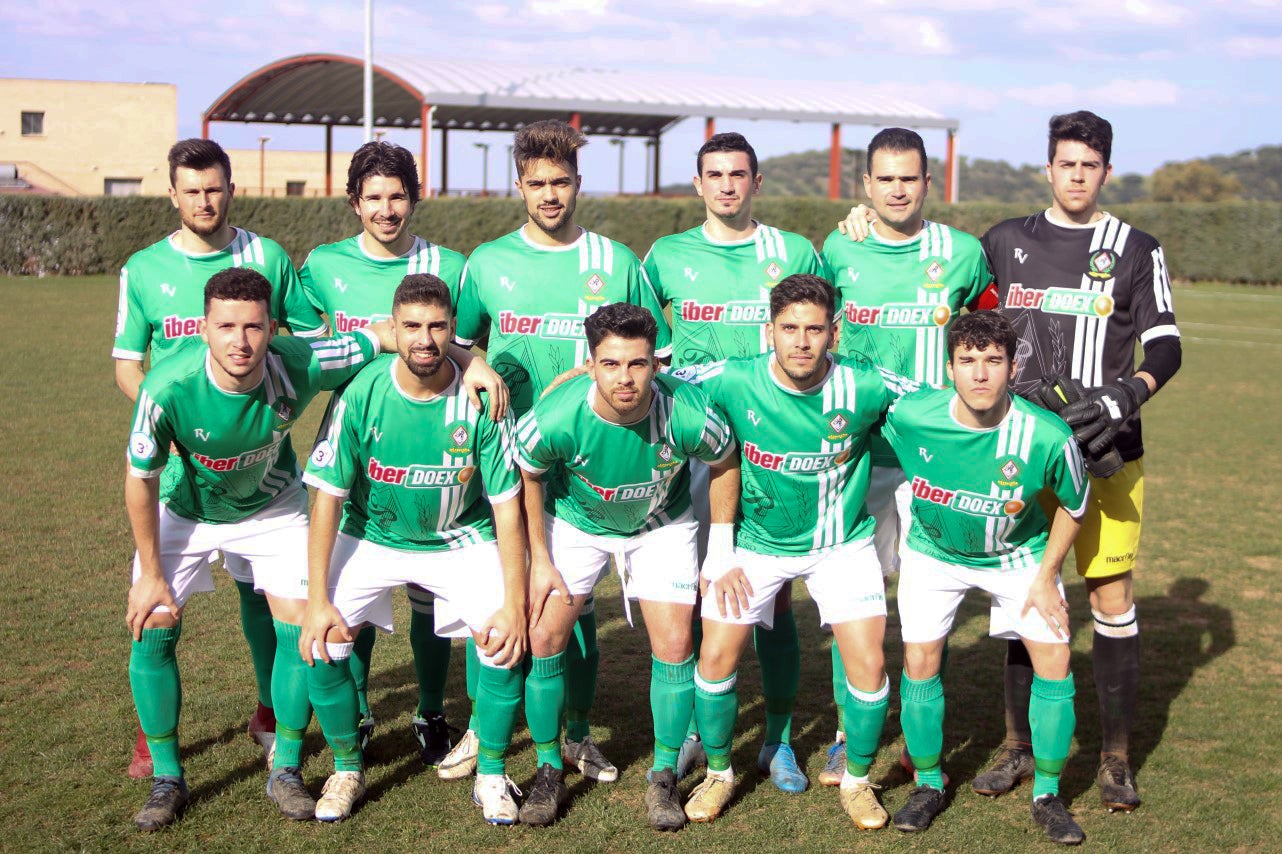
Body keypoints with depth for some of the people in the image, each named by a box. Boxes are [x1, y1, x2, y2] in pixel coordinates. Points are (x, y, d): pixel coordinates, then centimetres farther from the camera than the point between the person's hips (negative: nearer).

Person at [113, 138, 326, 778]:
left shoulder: (268, 258, 3)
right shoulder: (144, 269, 3)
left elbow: (314, 339, 8)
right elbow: (127, 363, 7)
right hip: (174, 457, 0)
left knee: (261, 586, 7)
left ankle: (271, 715, 26)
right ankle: (152, 731, 12)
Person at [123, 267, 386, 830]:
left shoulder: (299, 366, -33)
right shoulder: (168, 388, -34)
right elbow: (141, 479, -18)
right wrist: (151, 573, -10)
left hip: (273, 507, 1)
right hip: (185, 510, 0)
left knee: (299, 629, -7)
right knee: (152, 631, -7)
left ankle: (285, 771, 13)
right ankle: (167, 779, 11)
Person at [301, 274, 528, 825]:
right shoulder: (362, 394, -19)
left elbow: (507, 507, -14)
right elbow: (329, 497, -13)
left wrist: (514, 605, -20)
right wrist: (318, 600, -17)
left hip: (461, 541, 0)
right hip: (373, 537, 1)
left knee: (508, 640, -20)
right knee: (321, 644, -16)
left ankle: (491, 775, 4)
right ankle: (348, 770, 9)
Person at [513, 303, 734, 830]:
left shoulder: (687, 415, -33)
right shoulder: (555, 420, -33)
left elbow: (723, 465, -10)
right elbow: (528, 475, -10)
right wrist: (539, 559, -5)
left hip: (661, 526, 0)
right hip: (575, 524, 0)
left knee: (674, 646, -8)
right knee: (544, 637, -7)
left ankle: (664, 777, 12)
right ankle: (549, 772, 13)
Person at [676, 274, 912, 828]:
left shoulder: (865, 387, -22)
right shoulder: (731, 383, -22)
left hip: (842, 542, 0)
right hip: (754, 539, 0)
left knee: (869, 665, -7)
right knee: (717, 656, -3)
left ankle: (857, 780, 20)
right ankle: (718, 774, 24)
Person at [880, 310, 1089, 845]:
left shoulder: (1047, 437, -30)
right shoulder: (911, 416, -29)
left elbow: (1073, 505, -9)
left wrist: (1046, 575, -8)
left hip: (1018, 554, 0)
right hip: (934, 551, 1)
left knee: (1054, 662, -8)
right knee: (920, 663, -6)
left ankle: (1047, 796, 11)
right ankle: (929, 785, 17)